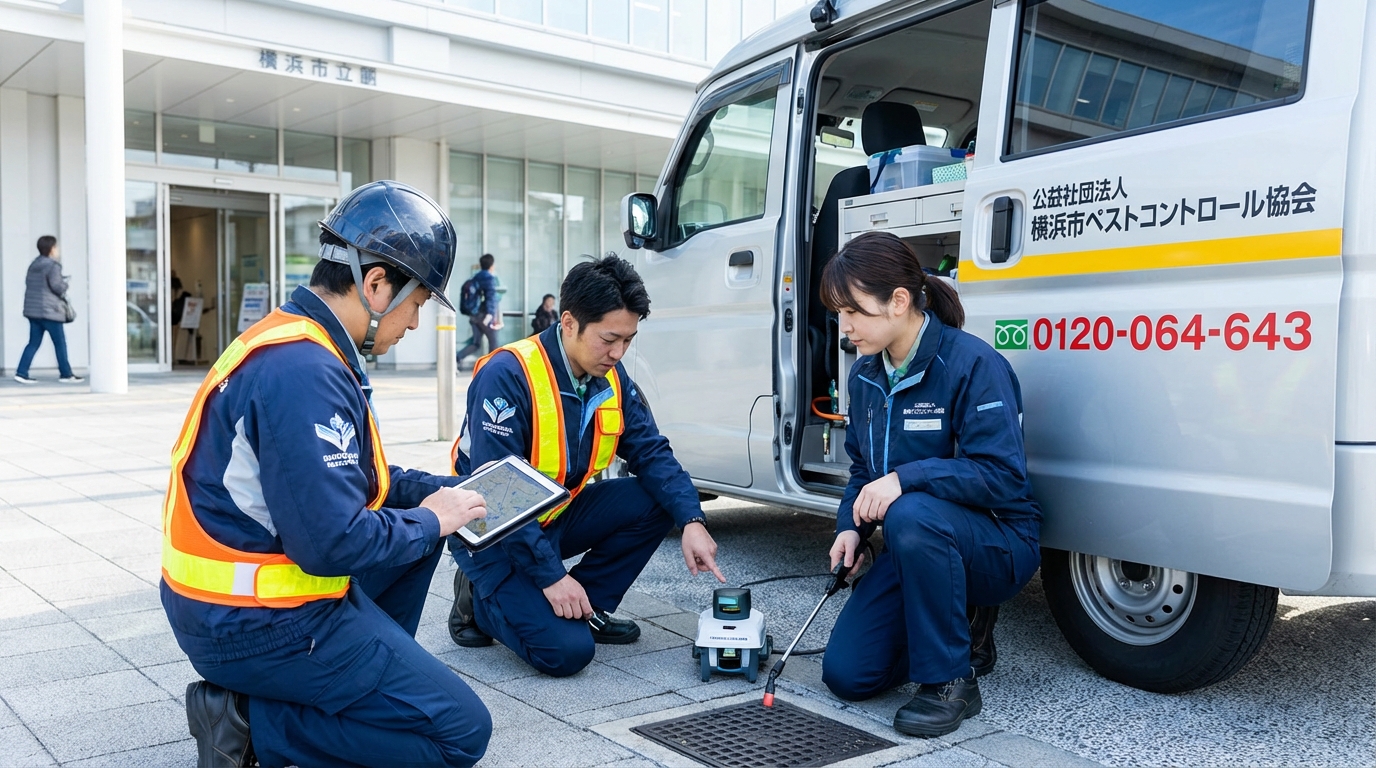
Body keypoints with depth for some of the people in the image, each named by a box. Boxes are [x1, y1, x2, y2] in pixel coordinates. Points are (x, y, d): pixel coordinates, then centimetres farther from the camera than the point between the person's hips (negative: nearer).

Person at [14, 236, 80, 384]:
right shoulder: (53, 266, -11)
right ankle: (66, 374, 7)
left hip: (32, 310, 8)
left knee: (34, 343, 10)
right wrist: (65, 285, 0)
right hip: (49, 310, -8)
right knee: (60, 343, 2)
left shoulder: (33, 265, 14)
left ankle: (21, 372, 3)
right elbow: (56, 285, -19)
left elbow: (28, 282, 16)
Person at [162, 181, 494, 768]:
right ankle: (249, 717, -5)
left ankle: (378, 671, 15)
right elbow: (334, 541, -28)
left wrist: (438, 493, 7)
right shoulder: (304, 371, -25)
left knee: (420, 514, 20)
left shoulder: (296, 343, 7)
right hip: (254, 624, -10)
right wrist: (429, 520, -12)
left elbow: (352, 476, 18)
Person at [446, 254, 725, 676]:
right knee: (567, 650, -22)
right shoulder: (508, 376, -26)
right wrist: (551, 576, -28)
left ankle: (586, 607, 2)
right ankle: (481, 599, 5)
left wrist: (692, 520, -20)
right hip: (496, 535, -7)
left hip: (557, 517, 7)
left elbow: (651, 452, -3)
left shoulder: (611, 377, -3)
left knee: (657, 499, -12)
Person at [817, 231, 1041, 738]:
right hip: (914, 547, 7)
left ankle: (950, 683, -20)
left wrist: (906, 478, -35)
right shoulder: (865, 375, 3)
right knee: (846, 674, -4)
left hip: (998, 547, -7)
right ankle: (963, 629, 21)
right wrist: (850, 527, -7)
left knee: (911, 515, -40)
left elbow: (1002, 476, -26)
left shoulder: (973, 364, -20)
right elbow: (862, 468, 12)